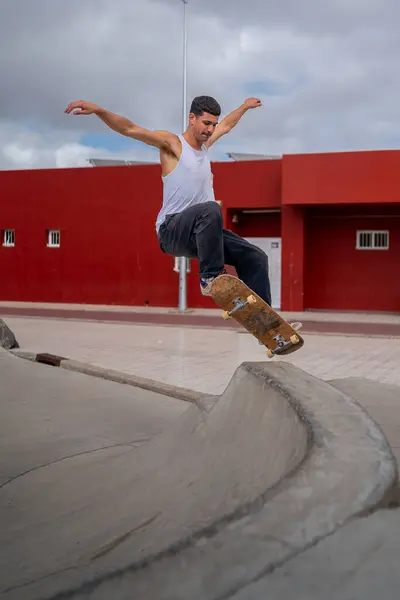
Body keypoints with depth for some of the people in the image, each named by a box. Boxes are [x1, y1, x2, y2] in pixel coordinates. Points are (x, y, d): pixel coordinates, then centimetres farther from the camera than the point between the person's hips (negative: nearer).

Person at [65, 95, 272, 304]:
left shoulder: (204, 143, 18)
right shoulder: (171, 142, -4)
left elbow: (226, 125, 40)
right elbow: (130, 129, -16)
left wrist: (245, 106, 53)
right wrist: (98, 110, -30)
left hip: (201, 232, 8)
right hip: (171, 230, -8)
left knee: (255, 258, 1)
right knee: (210, 209, -39)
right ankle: (210, 277, -29)